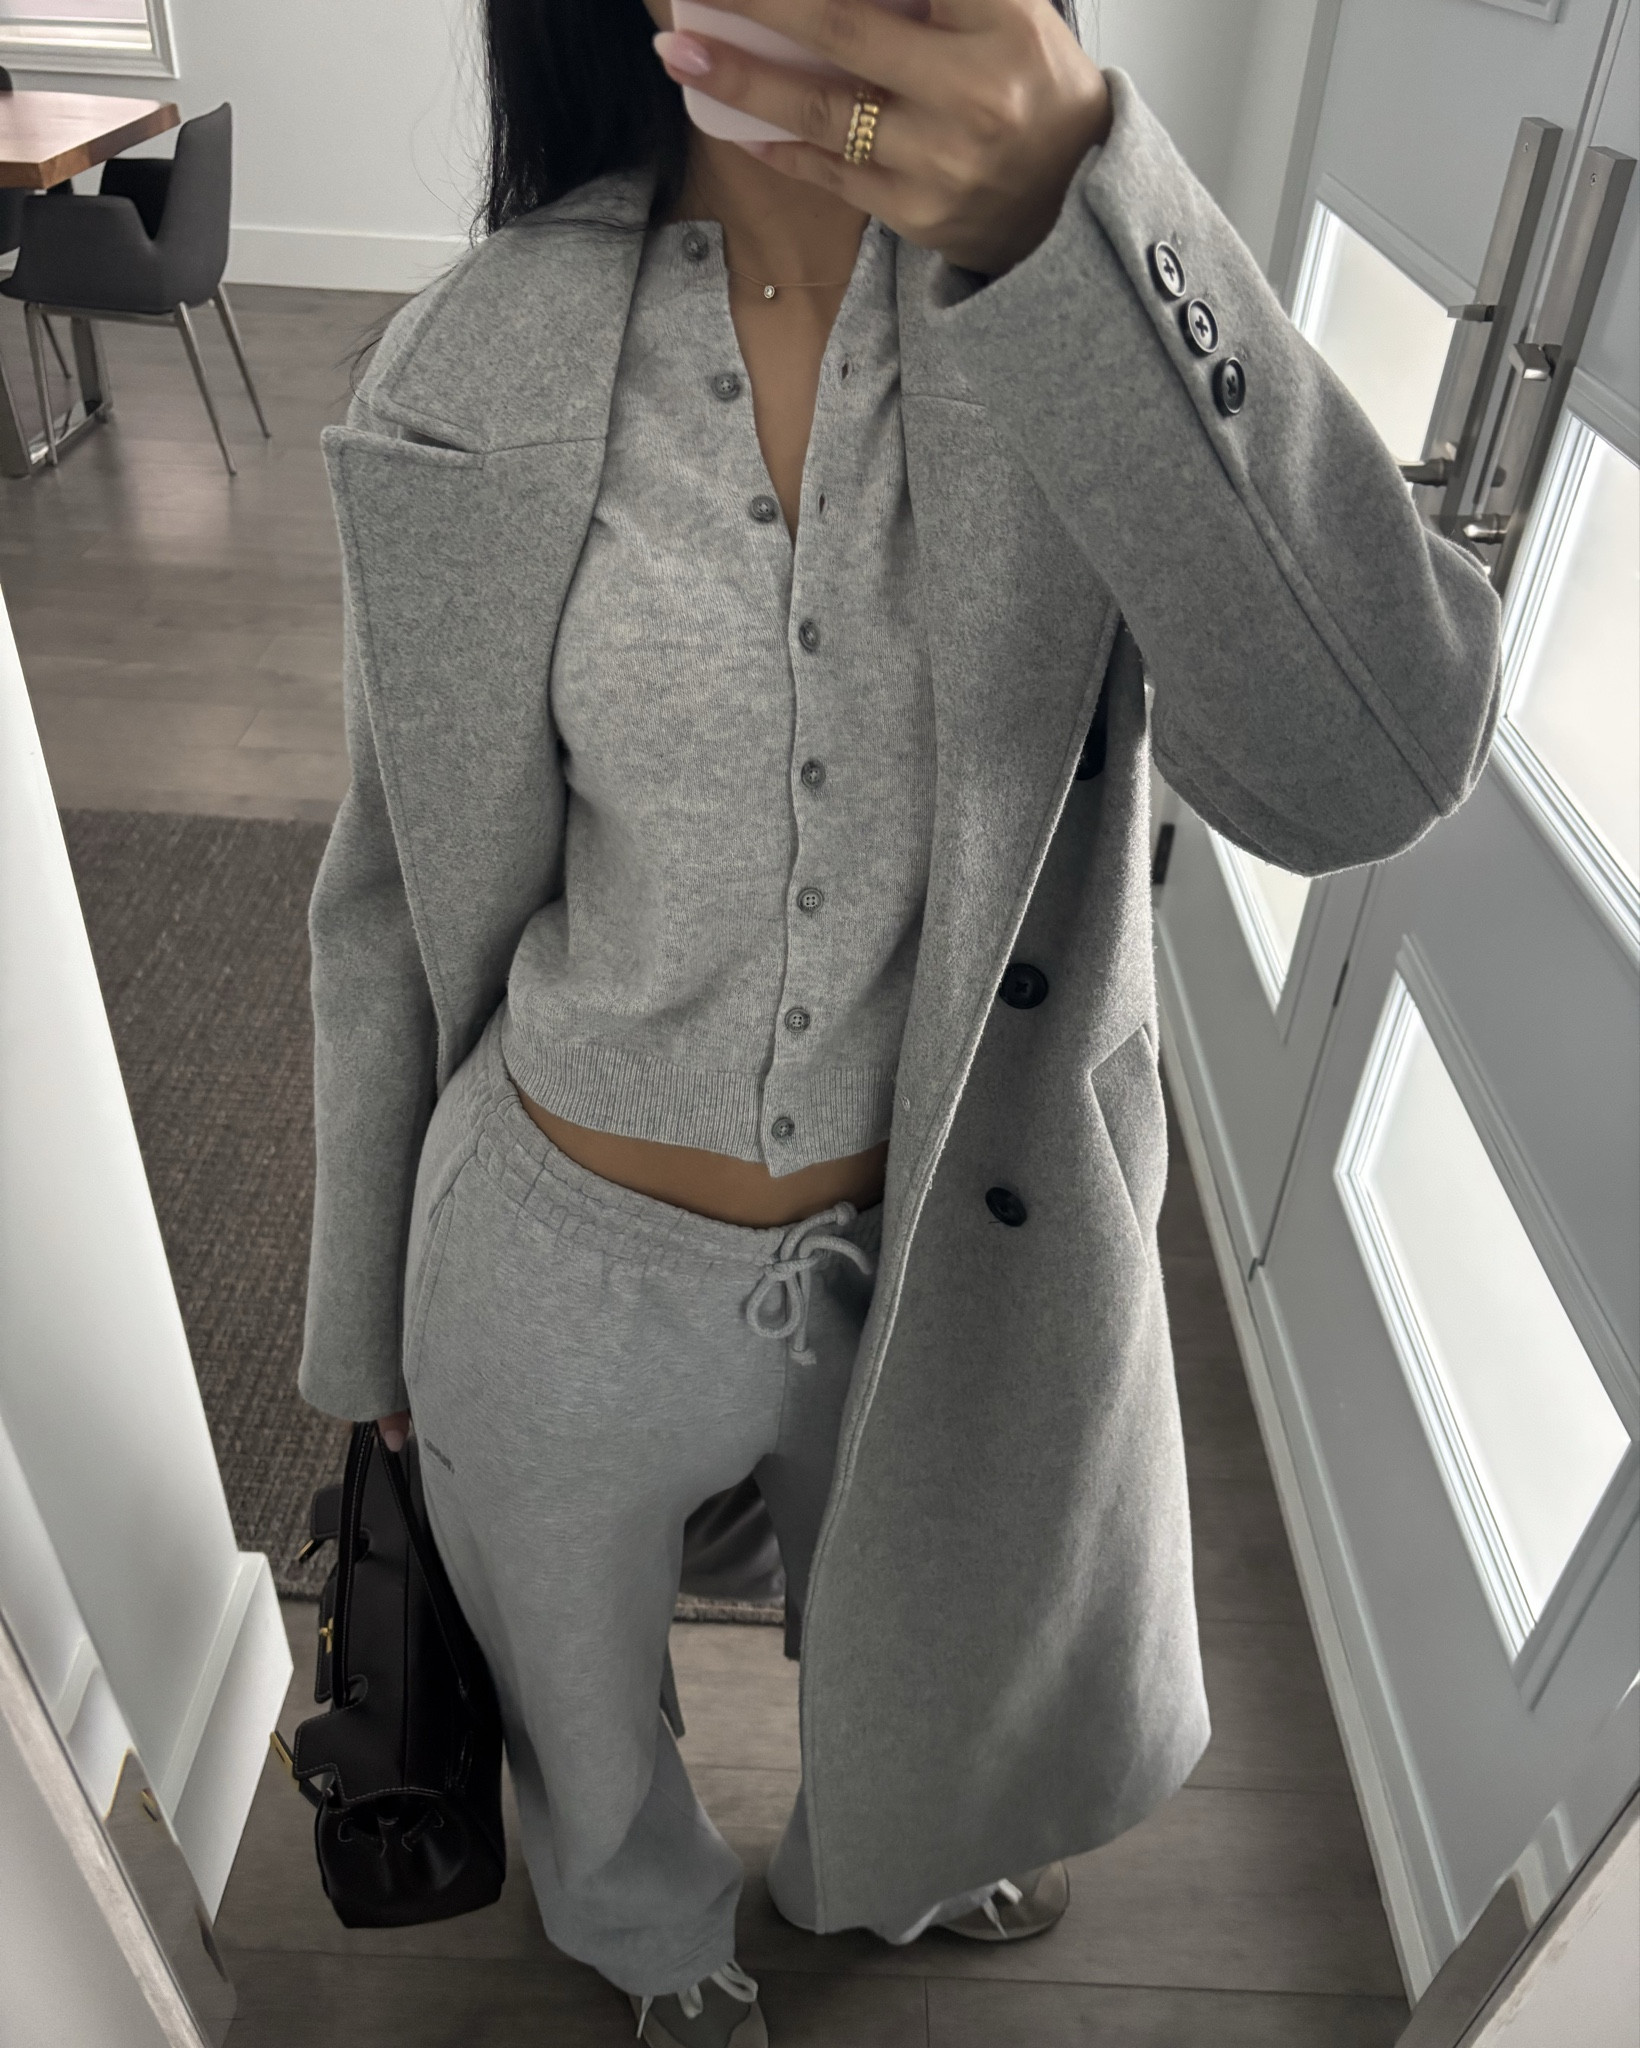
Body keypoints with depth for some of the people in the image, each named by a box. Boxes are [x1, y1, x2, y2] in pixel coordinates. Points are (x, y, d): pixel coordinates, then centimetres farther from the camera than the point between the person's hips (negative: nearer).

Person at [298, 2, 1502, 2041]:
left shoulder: (1104, 266, -13)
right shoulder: (475, 376, -14)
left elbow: (1364, 769, -28)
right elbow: (395, 898, -4)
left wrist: (1078, 231, -42)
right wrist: (368, 1325, 6)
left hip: (948, 1239, 1)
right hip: (572, 1268, 0)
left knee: (944, 1663, 32)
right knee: (587, 1706, 29)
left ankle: (875, 1866, 73)